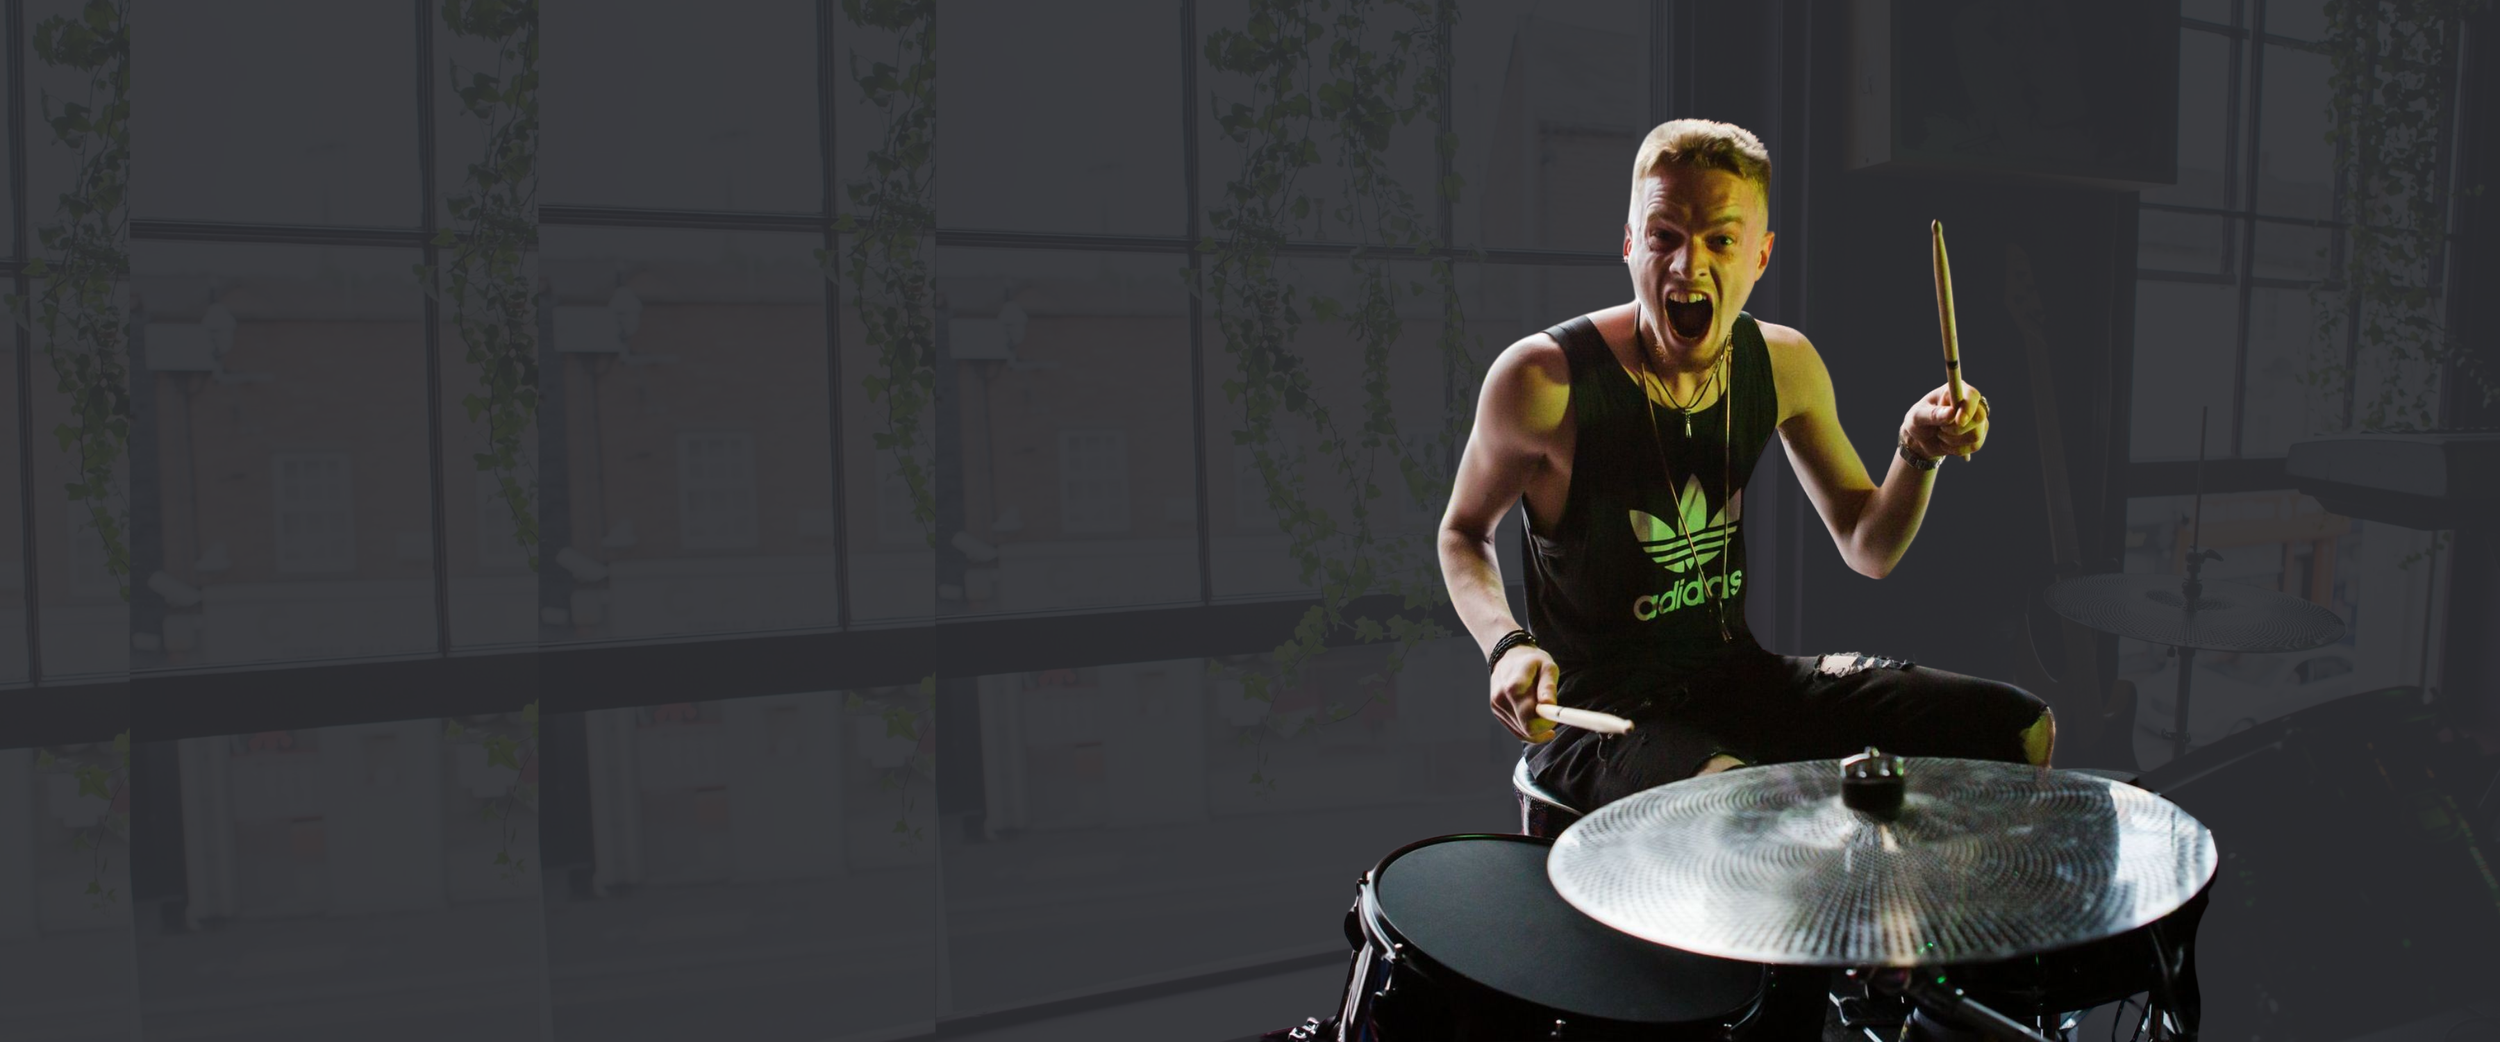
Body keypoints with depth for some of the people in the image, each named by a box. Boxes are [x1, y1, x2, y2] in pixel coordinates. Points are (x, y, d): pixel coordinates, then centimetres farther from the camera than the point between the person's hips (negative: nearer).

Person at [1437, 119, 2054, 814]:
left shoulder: (1784, 365, -1)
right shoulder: (1542, 380, -18)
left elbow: (1869, 551, 9)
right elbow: (1464, 530, -1)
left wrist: (1918, 454, -11)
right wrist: (1508, 645, -20)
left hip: (1741, 672, 7)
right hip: (1599, 706, -6)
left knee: (2019, 730, 4)